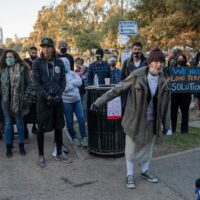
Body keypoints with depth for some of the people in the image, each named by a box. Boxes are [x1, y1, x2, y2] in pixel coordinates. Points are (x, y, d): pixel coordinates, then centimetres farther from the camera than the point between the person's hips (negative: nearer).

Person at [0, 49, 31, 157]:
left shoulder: (22, 68, -4)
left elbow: (28, 83, -3)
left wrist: (25, 97, -8)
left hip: (18, 101, -3)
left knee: (20, 123, 9)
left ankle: (21, 146, 22)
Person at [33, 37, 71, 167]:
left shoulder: (59, 62, 6)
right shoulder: (37, 63, -1)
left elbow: (63, 81, 5)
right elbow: (36, 83, -6)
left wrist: (58, 95, -8)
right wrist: (47, 96, -14)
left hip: (57, 99, 3)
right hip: (43, 100, -3)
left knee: (58, 127, 11)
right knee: (41, 128, 4)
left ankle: (59, 153, 24)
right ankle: (41, 155, 16)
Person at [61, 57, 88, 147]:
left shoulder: (72, 73, 8)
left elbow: (79, 82, -3)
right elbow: (64, 88, -17)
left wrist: (70, 83, -11)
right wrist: (74, 83, -8)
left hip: (77, 99, 4)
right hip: (66, 101, -4)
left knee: (81, 118, 0)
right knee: (69, 121, 8)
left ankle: (84, 137, 11)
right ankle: (74, 137, 25)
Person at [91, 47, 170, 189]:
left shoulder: (165, 80, -4)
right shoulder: (137, 76, -18)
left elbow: (166, 103, 3)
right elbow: (117, 89, -16)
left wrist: (166, 123, 5)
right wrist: (99, 102, -22)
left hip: (152, 119, 4)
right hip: (135, 118, -3)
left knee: (147, 146, 17)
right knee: (132, 147, 8)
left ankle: (145, 171, 39)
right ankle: (130, 175, 25)